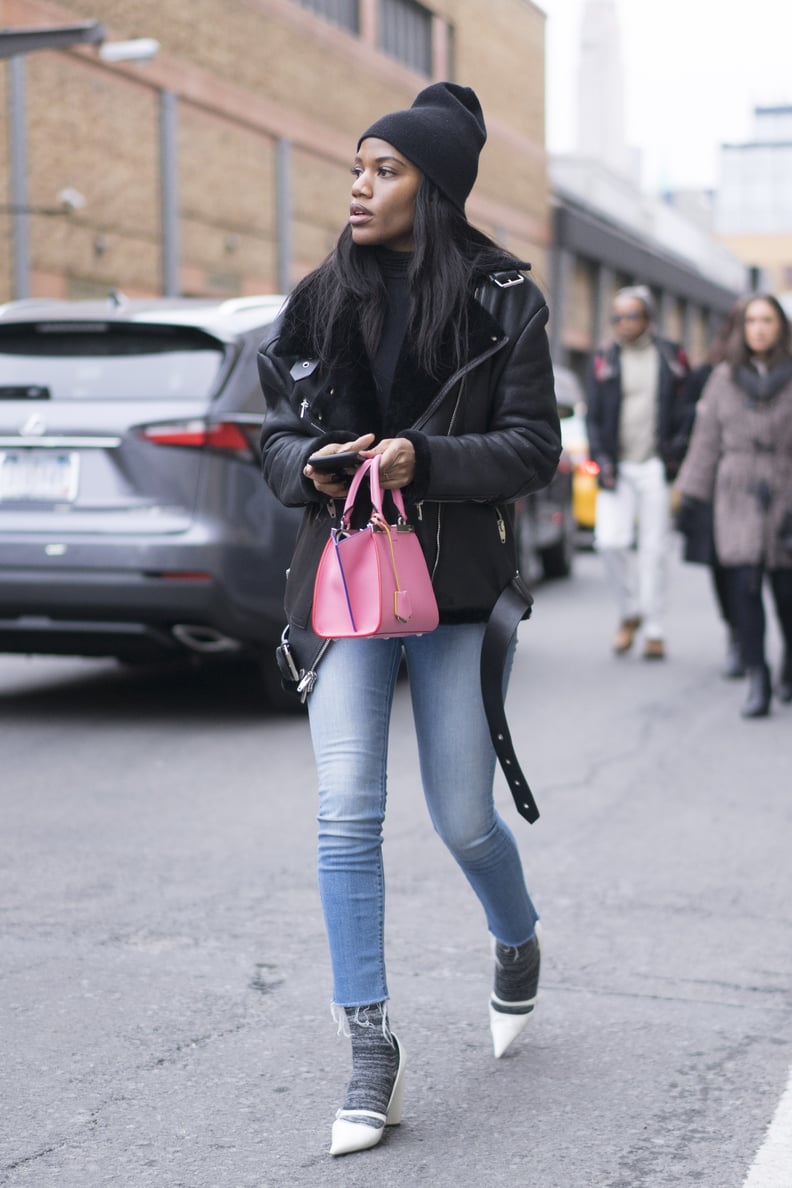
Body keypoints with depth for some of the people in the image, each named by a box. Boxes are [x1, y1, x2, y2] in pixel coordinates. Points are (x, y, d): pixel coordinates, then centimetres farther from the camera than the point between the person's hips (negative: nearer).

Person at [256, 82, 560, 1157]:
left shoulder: (501, 299, -2)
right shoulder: (323, 299, 7)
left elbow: (534, 448, -5)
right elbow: (278, 433, 12)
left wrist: (424, 457, -20)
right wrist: (312, 464, -11)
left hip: (456, 588, -2)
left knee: (463, 821, 6)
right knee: (347, 815, -9)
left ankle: (518, 943, 40)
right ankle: (371, 1053, 0)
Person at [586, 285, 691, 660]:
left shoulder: (672, 358, 7)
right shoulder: (603, 361, 8)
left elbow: (687, 407, 10)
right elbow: (593, 416, 7)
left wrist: (678, 444, -6)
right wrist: (601, 458, -6)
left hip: (656, 466, -1)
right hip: (617, 468, 1)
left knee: (655, 550, 0)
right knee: (610, 541, -11)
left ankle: (654, 631, 8)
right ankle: (630, 612, 12)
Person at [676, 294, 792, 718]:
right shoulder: (724, 378, 10)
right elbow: (707, 440, 13)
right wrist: (691, 495, 10)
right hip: (738, 497, 1)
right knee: (744, 586, -9)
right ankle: (757, 679, -5)